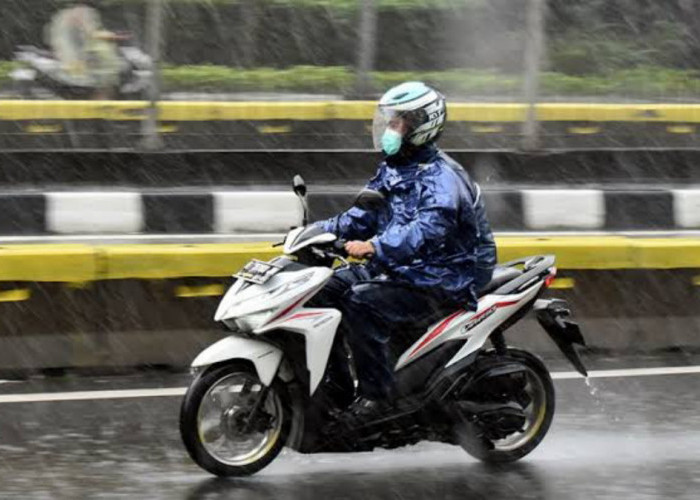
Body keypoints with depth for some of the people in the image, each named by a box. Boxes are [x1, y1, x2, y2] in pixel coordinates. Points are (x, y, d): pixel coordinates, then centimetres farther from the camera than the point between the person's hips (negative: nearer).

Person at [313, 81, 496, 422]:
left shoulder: (441, 178, -18)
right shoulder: (391, 171, 13)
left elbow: (428, 230, -34)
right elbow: (364, 216, 18)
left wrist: (374, 247, -45)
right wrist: (322, 231, 1)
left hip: (439, 281, -10)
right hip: (397, 269, 10)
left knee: (361, 301, -30)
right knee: (325, 288, -1)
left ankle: (376, 391, -24)